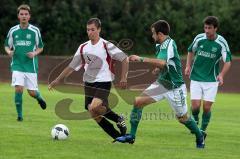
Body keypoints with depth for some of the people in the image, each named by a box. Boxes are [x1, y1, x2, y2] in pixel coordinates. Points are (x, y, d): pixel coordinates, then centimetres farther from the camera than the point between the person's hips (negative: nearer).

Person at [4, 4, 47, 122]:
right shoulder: (13, 31, 2)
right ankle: (19, 115, -2)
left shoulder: (35, 31, -1)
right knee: (18, 88, -16)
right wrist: (9, 52, -10)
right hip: (17, 65, 0)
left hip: (31, 65, 0)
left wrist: (34, 53, -12)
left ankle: (39, 97, 38)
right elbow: (7, 46, 13)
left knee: (32, 92, 0)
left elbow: (40, 47, 8)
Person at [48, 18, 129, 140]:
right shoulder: (83, 47, 9)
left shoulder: (106, 46, -6)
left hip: (104, 82, -6)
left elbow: (125, 59, -3)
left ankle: (118, 118, -4)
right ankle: (119, 137, 8)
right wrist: (57, 80, 9)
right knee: (95, 116, -1)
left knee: (94, 108, -28)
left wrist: (123, 78, -9)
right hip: (89, 83, 6)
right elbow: (72, 67, 14)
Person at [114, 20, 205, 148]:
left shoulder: (169, 44, -22)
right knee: (138, 102, -5)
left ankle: (200, 137, 31)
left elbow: (162, 62, -40)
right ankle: (131, 136, 0)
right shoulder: (160, 46, 4)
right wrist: (158, 69, 1)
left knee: (182, 118, 4)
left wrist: (141, 59, -37)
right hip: (162, 83, 8)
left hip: (175, 87, -8)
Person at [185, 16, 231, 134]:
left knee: (207, 107, -5)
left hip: (211, 80, -1)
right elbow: (191, 51, 15)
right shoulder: (199, 38, -5)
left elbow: (228, 61, -8)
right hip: (196, 78, 1)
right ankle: (195, 122, 24)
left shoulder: (221, 43, -10)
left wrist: (221, 75, -25)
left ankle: (203, 130, 16)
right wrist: (188, 66, 1)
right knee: (195, 105, -7)